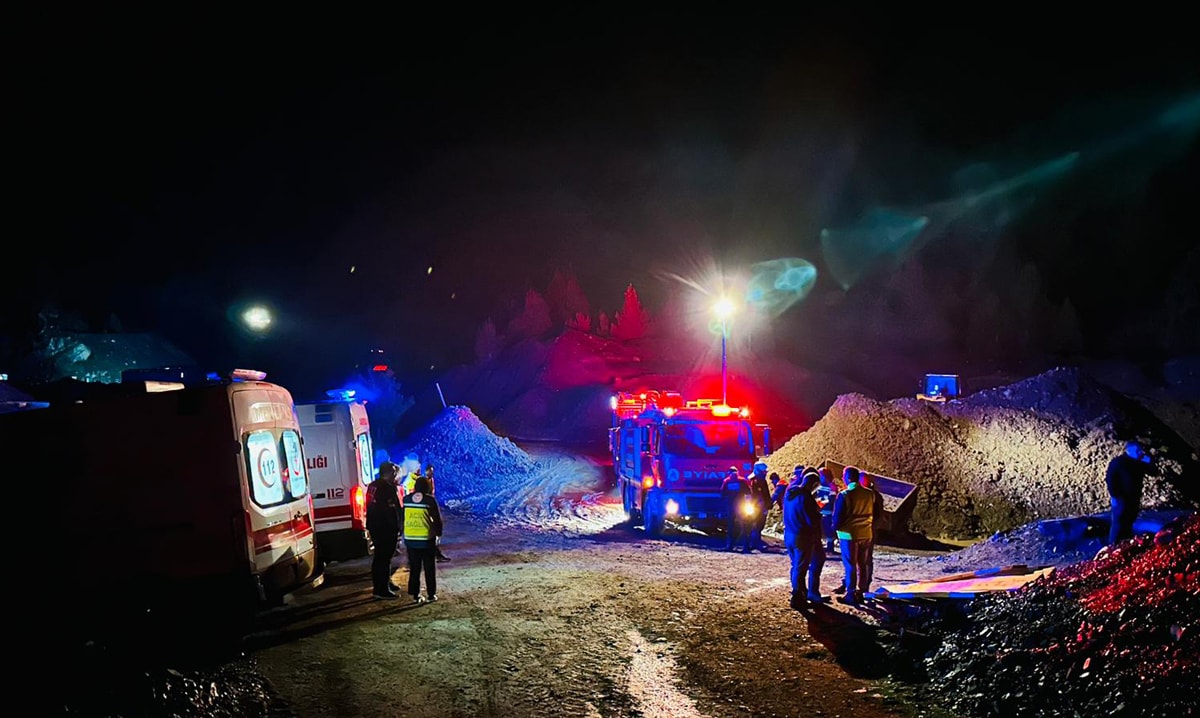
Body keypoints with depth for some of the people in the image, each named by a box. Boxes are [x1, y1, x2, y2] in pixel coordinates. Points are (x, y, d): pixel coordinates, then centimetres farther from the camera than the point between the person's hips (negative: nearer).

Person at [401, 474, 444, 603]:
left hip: (410, 539, 3)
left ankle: (415, 595, 12)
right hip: (427, 539, -3)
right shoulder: (430, 500, -9)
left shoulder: (406, 499, 2)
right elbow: (437, 519, -6)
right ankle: (431, 594, 11)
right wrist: (438, 533, 9)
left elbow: (401, 518, 9)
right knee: (429, 568, 8)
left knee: (414, 568, 12)